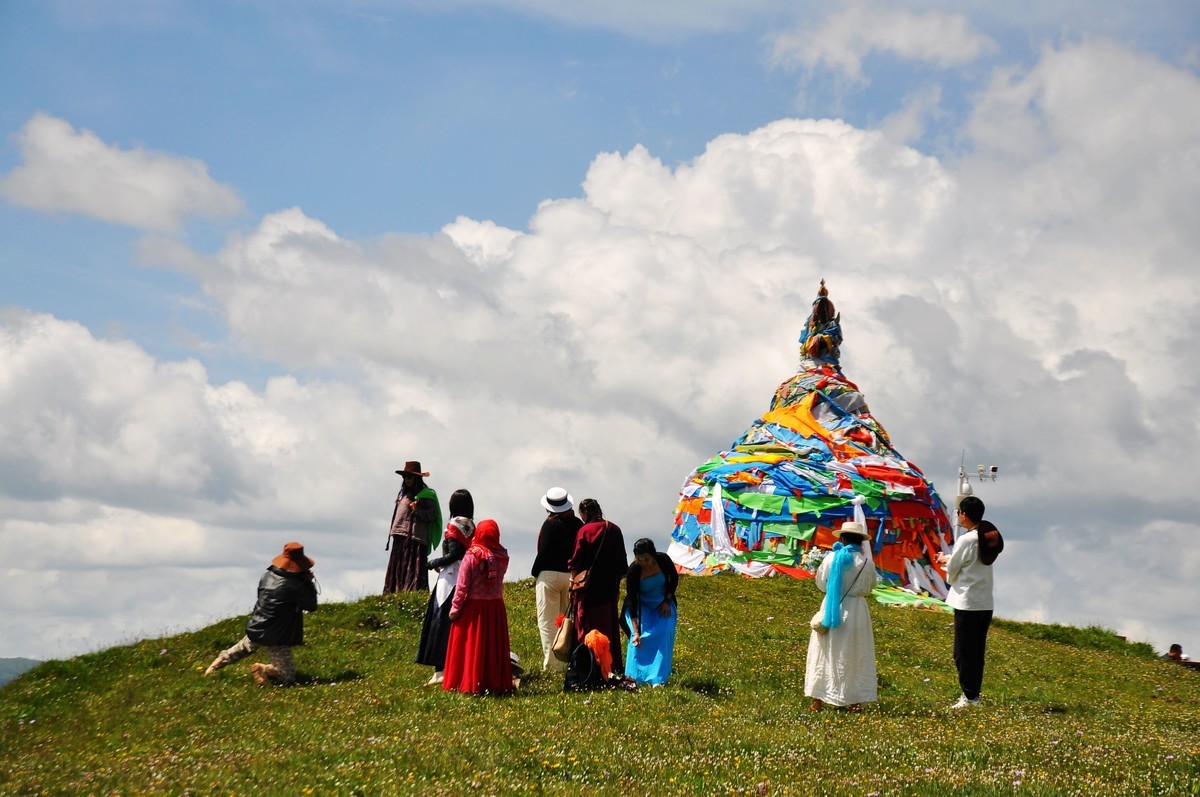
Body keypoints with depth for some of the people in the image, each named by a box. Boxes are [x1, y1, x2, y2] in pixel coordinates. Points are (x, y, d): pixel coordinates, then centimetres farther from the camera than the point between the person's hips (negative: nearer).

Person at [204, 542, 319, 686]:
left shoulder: (267, 576, -3)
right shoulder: (295, 586, -23)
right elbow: (311, 606, -11)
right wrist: (309, 581, -2)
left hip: (255, 629, 8)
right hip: (276, 639, -8)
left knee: (243, 648, 40)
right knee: (287, 677, -2)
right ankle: (264, 669, -16)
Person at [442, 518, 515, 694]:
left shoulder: (471, 557, -13)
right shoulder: (503, 557, -1)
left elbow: (462, 586, -12)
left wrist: (455, 607, -6)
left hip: (473, 607, -4)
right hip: (496, 607, 4)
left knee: (471, 647, 4)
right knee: (494, 646, 12)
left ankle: (469, 684, 5)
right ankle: (496, 683, 15)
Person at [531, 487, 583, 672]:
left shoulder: (550, 524, -12)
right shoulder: (578, 524, 5)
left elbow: (544, 552, -13)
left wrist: (535, 574, -1)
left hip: (550, 575, -6)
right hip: (572, 576, 6)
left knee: (548, 622, -1)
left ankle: (552, 665, -4)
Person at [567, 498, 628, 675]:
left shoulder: (585, 530, -12)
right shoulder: (614, 530, 3)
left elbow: (577, 560, -9)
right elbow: (622, 560, 8)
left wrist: (573, 577, 4)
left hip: (589, 587, -5)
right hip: (610, 586, 5)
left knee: (587, 626, 2)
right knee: (609, 625, 12)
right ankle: (614, 665, 14)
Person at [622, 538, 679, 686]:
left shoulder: (663, 560, -23)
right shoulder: (633, 571, -28)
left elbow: (674, 578, -1)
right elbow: (631, 601, -27)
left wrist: (667, 601, -9)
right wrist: (636, 632, -30)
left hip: (663, 604, 2)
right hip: (641, 606, -1)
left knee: (664, 633, -17)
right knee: (642, 634, -21)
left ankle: (658, 678, -15)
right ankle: (634, 675, -10)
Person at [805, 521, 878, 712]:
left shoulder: (832, 558, -8)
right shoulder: (866, 562, -8)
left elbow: (820, 583, 2)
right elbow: (869, 587, 6)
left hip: (832, 609, 0)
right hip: (856, 610, 0)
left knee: (825, 654, 10)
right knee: (854, 657, 11)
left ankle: (818, 701, 13)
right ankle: (853, 701, 13)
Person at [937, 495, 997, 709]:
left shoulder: (966, 540, -15)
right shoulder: (988, 538, 7)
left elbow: (952, 572, -6)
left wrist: (945, 560, 14)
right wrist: (949, 559, 22)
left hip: (967, 604, -8)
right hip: (986, 603, 8)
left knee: (963, 653, 0)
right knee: (977, 652, 13)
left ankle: (969, 697, 1)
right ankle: (974, 694, 18)